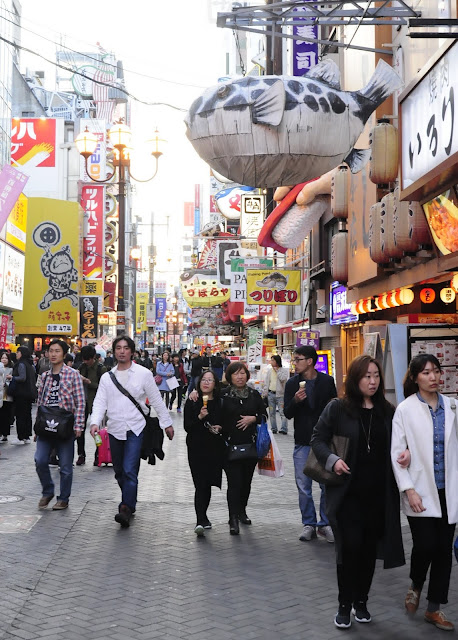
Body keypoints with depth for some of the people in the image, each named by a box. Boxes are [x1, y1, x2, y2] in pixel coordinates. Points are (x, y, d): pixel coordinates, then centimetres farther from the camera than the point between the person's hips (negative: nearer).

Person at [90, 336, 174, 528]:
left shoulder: (143, 374, 0)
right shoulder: (107, 377, 9)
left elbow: (156, 400, 5)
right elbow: (100, 402, 2)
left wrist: (167, 423, 6)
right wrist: (95, 422, -15)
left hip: (135, 428, -4)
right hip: (115, 429, 4)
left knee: (129, 470, -15)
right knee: (119, 471, 12)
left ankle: (127, 509, -16)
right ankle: (129, 501, 29)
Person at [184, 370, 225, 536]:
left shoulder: (220, 403, 6)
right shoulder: (191, 402, 2)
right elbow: (187, 427, -5)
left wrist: (220, 428, -7)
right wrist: (200, 417, -19)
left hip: (215, 449, 2)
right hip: (196, 449, -2)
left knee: (207, 484, 10)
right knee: (201, 484, -11)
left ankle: (202, 517, 29)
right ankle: (201, 520, -14)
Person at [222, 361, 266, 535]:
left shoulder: (254, 395, 9)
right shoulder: (223, 395, -2)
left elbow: (264, 415, 14)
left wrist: (253, 418, -5)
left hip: (251, 444, 4)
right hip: (230, 445, -4)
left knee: (246, 480, 13)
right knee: (234, 481, -10)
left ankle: (242, 511, 34)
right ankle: (233, 519, -6)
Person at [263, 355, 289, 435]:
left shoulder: (284, 370, -1)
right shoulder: (269, 370, 12)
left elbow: (283, 379, -20)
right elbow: (266, 382, 12)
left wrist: (277, 370, -9)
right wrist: (264, 394, 5)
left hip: (280, 394, -5)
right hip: (270, 394, 5)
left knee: (282, 412, -10)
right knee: (272, 413, 8)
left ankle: (284, 429, -11)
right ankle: (273, 429, 15)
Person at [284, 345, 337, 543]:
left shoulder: (327, 381, 0)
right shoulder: (292, 383, 4)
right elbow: (288, 414, 2)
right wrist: (295, 400, -17)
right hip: (302, 442, 1)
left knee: (328, 485, 2)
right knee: (303, 486, 3)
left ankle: (325, 524, 14)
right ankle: (309, 524, 15)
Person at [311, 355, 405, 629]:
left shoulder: (388, 411, 5)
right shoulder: (338, 408, -5)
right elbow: (318, 439, -2)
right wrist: (332, 460, -18)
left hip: (379, 493, 4)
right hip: (348, 492, -3)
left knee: (369, 548, 11)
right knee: (350, 547, -4)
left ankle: (361, 601, 27)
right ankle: (344, 606, 12)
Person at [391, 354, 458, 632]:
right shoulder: (406, 409, -6)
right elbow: (396, 452, -7)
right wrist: (409, 490, -12)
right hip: (420, 491, -3)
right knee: (425, 545, -8)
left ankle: (434, 608, 21)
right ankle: (415, 587, 23)